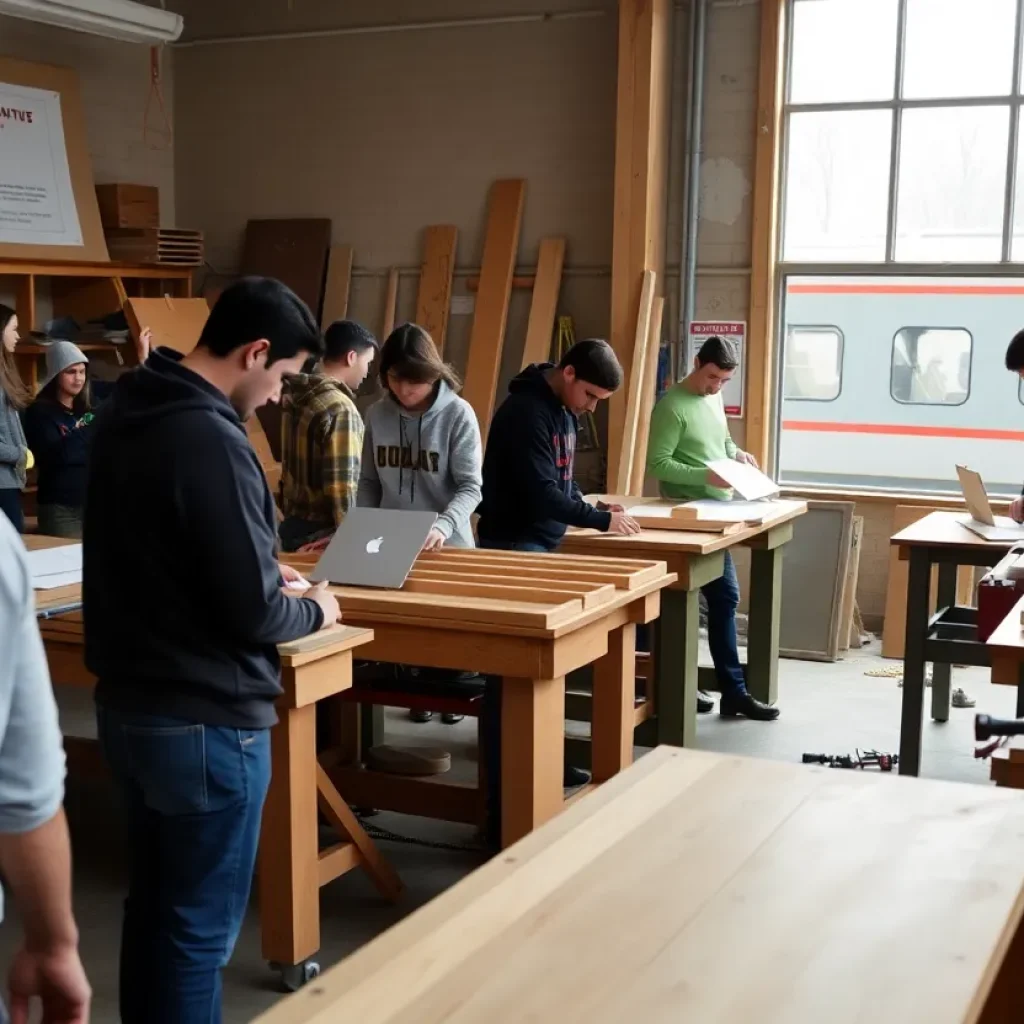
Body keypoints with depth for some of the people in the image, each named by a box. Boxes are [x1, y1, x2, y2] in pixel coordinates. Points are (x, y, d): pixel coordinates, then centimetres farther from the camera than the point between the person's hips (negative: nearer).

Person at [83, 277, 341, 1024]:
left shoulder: (126, 413, 4)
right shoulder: (212, 441, -24)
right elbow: (251, 615, -22)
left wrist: (264, 569, 13)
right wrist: (314, 611, -3)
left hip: (128, 703, 9)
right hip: (203, 722, -9)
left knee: (153, 901, 22)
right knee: (200, 924, 5)